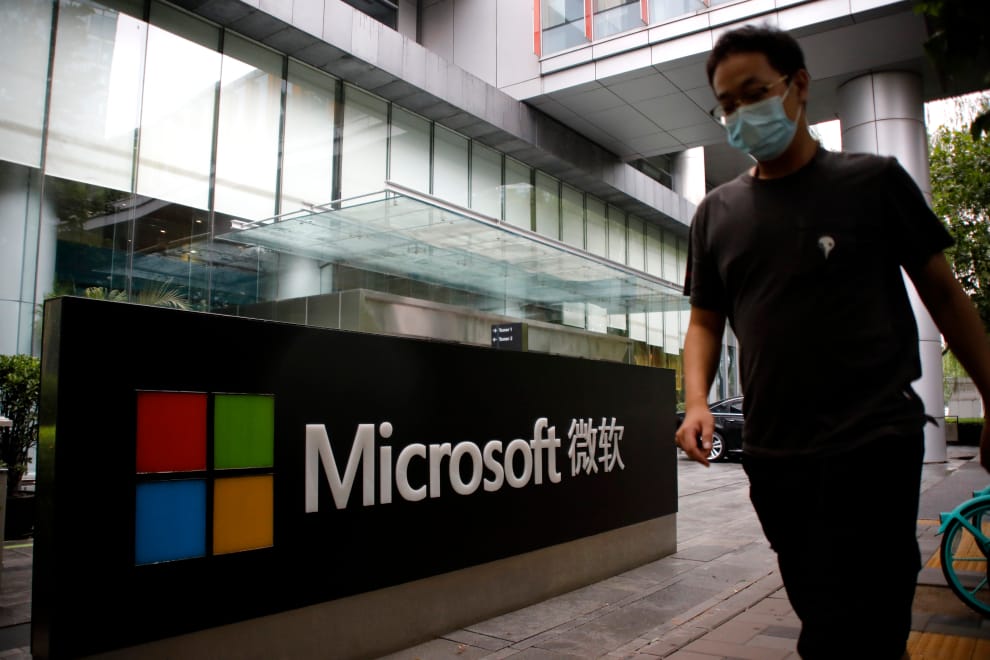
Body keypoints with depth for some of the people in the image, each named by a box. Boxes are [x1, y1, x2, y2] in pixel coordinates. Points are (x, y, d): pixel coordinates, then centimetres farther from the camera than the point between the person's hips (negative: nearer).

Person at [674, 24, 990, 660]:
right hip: (772, 458, 4)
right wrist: (697, 402, -5)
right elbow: (705, 322, 12)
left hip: (875, 447, -3)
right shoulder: (716, 213, 9)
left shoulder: (873, 180, 1)